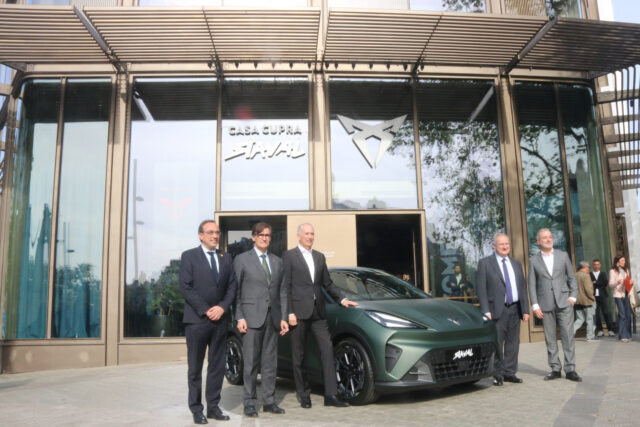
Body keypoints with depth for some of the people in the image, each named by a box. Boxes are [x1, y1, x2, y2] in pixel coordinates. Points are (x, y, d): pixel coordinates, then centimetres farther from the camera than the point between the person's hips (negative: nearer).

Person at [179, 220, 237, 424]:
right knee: (195, 368, 4)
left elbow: (232, 286, 9)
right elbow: (185, 287, -8)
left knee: (217, 366, 8)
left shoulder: (225, 257, 12)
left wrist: (222, 307, -7)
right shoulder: (189, 256, -1)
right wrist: (205, 310, -13)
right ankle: (196, 409, 13)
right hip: (196, 319, -4)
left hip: (220, 319, 4)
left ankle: (213, 406, 17)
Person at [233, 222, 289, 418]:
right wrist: (240, 317, -9)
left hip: (272, 317, 4)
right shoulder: (242, 259, 2)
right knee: (251, 363, 1)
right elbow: (236, 291, -2)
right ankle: (249, 402, 11)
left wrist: (283, 318, 6)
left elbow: (282, 292, 12)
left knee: (270, 362, 9)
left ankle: (269, 401, 18)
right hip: (252, 317, -4)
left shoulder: (277, 262, 14)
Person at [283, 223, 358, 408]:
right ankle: (303, 395, 16)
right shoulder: (289, 256, 1)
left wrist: (342, 299, 6)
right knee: (298, 355, 4)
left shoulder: (320, 257, 17)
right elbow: (285, 286, -4)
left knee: (327, 350, -3)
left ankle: (331, 395, 0)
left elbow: (327, 283, 20)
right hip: (299, 311, -4)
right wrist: (290, 313, -10)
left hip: (318, 312, 4)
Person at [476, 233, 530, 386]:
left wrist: (525, 310, 7)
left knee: (513, 343, 9)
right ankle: (498, 374, 10)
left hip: (515, 309, 5)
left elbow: (522, 288, 15)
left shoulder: (516, 264, 15)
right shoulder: (485, 263, -1)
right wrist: (486, 312, -12)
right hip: (497, 310, -5)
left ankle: (509, 372, 18)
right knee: (497, 344, 0)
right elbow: (481, 288, -6)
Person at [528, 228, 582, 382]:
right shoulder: (534, 261, 5)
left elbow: (572, 277, 11)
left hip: (564, 302, 0)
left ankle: (570, 369, 1)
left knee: (568, 336, -5)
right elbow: (532, 285, 4)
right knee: (550, 339, 4)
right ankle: (555, 369, 13)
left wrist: (573, 296, -1)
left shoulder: (563, 255, 9)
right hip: (545, 305, 0)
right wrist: (535, 305, -3)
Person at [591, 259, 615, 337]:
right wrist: (600, 285, -8)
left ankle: (610, 330, 0)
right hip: (594, 297, 0)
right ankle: (600, 330, 8)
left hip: (602, 296, 0)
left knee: (606, 313, -5)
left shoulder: (603, 274, 12)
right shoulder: (589, 275, 8)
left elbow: (606, 283, -3)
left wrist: (595, 283, -5)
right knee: (596, 314, 0)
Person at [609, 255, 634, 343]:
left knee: (628, 315, 4)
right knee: (622, 315, -10)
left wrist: (631, 282, 2)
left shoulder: (626, 271, 16)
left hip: (626, 295, 6)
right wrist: (617, 282, -26)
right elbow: (610, 284, -7)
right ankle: (623, 336, -6)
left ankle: (628, 335, 14)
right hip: (618, 295, -6)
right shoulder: (613, 271, -3)